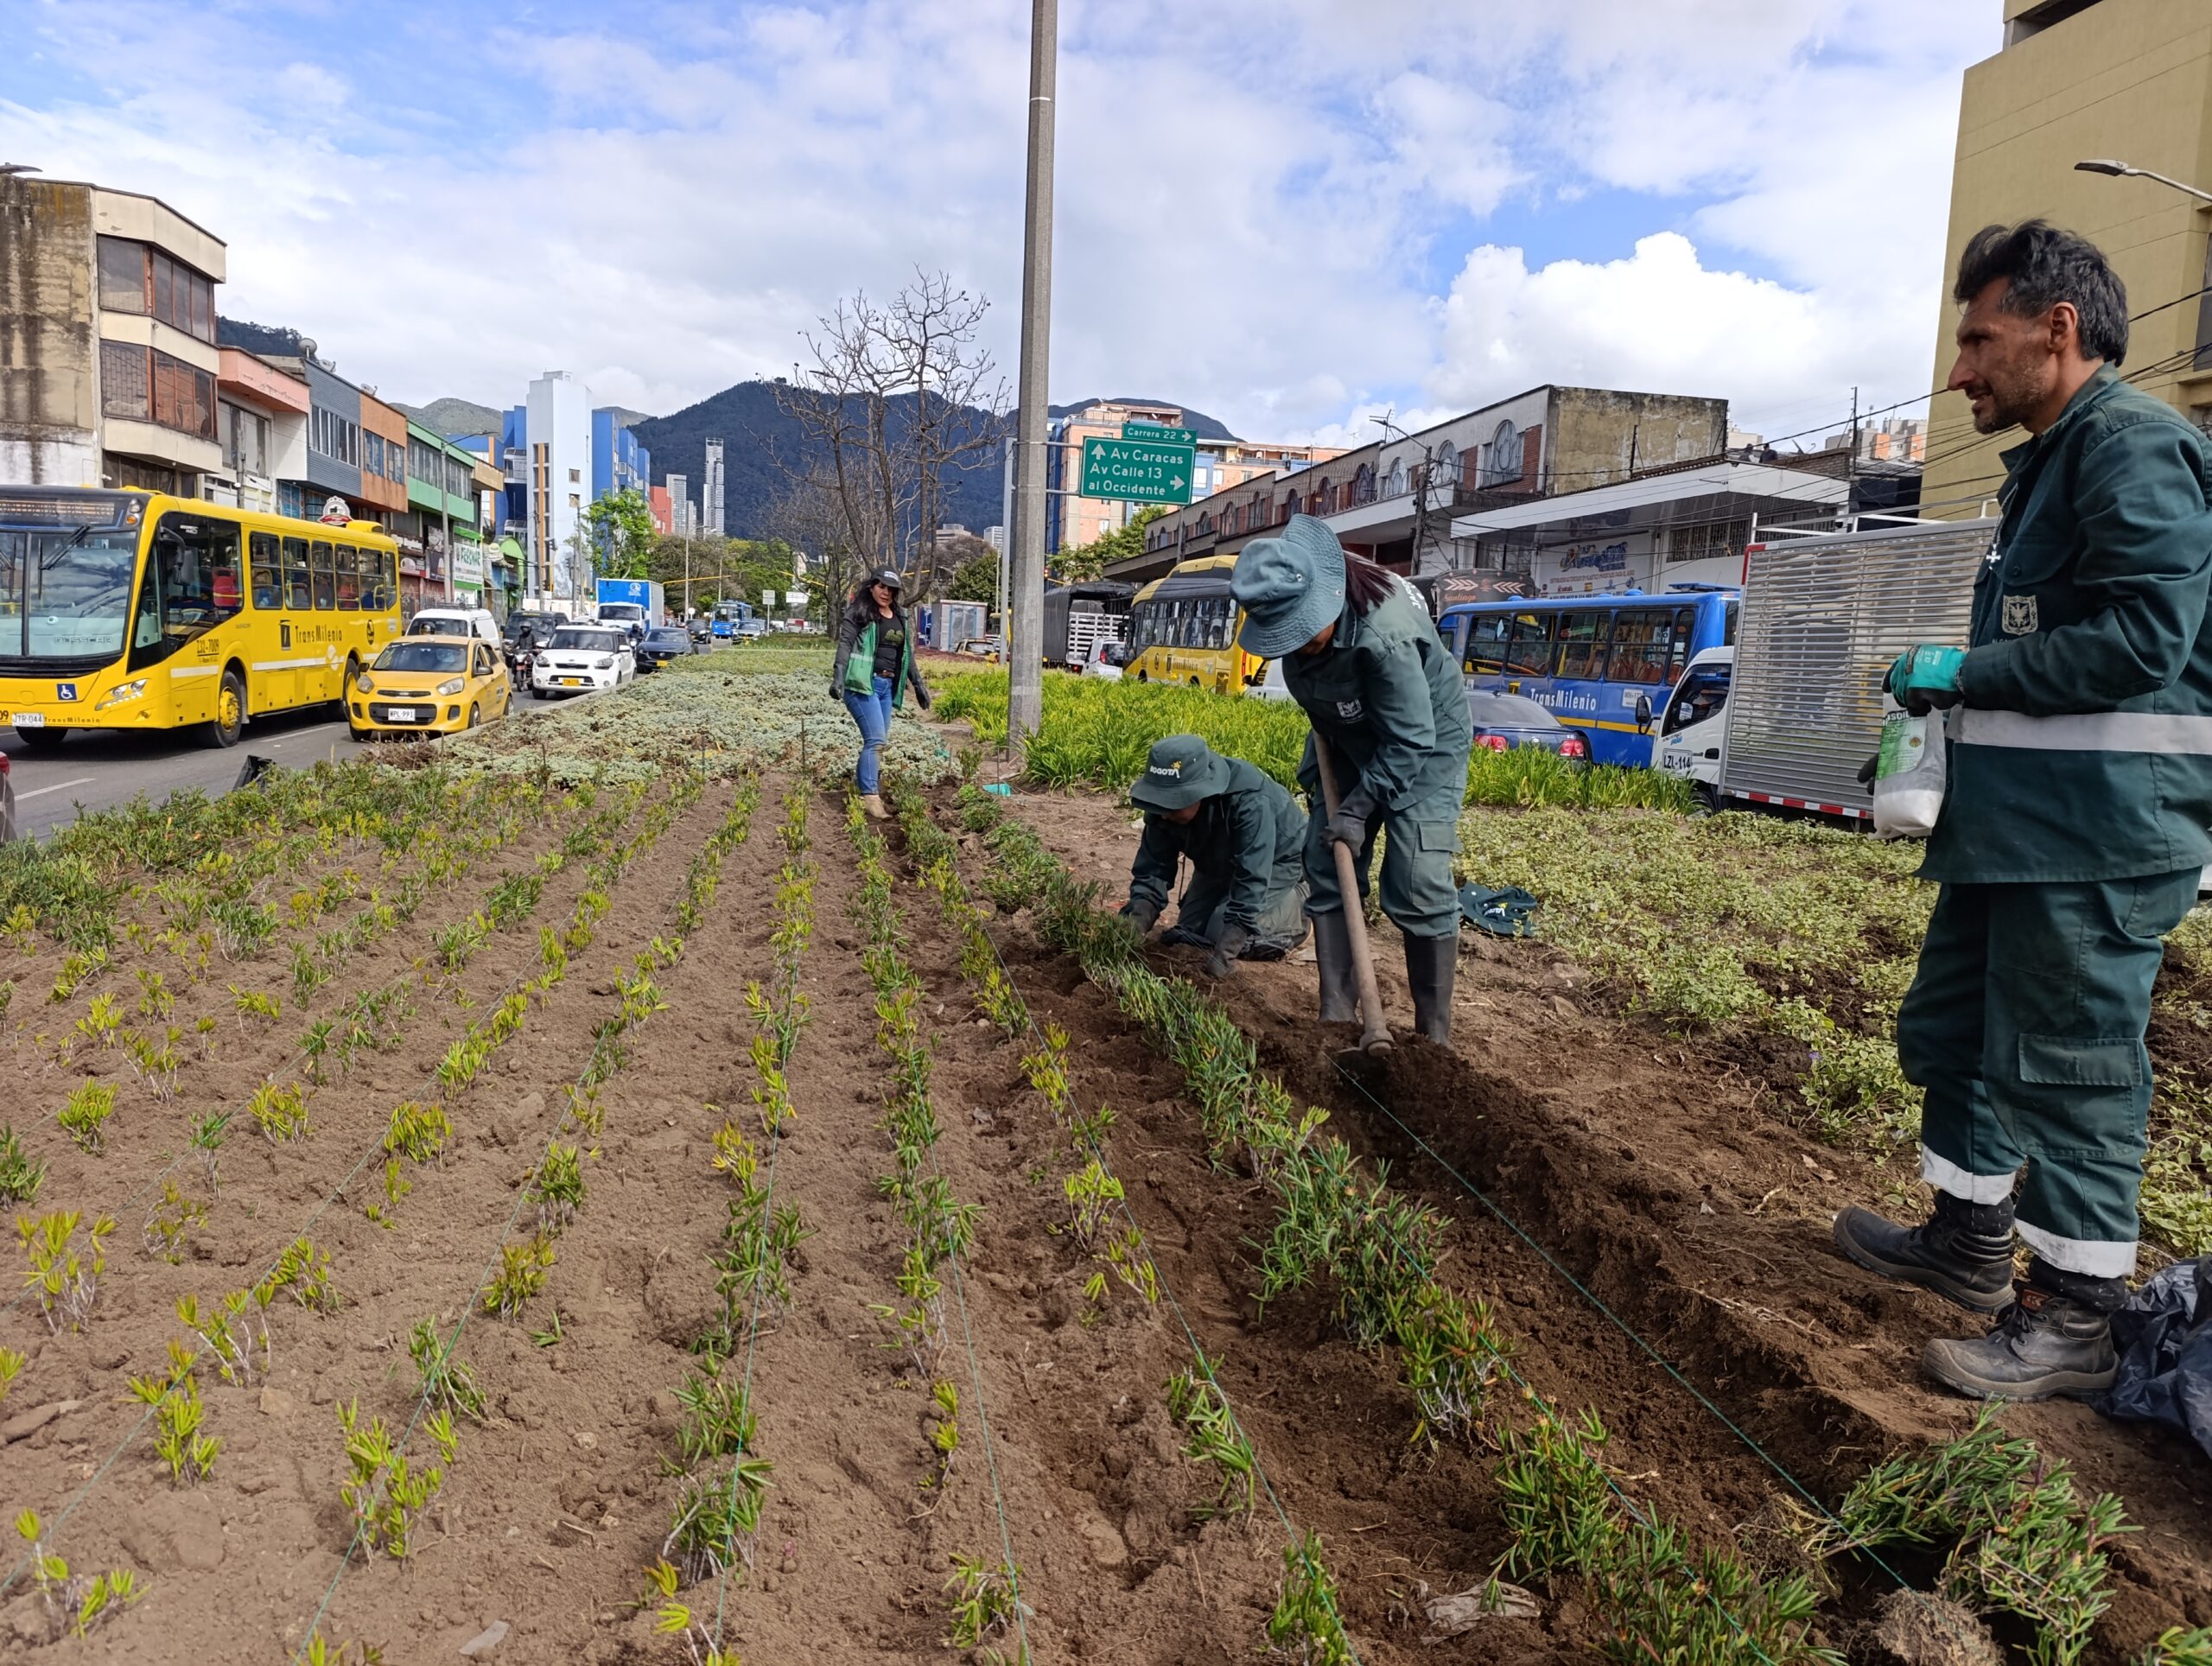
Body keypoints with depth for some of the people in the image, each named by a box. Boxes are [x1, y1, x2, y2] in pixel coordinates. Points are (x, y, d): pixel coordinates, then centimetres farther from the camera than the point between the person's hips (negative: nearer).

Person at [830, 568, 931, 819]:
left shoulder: (900, 619, 18)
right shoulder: (858, 613, -2)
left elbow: (907, 654, 24)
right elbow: (845, 645, -11)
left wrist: (918, 685, 23)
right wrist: (838, 677, -23)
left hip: (888, 686, 7)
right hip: (863, 683, -7)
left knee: (876, 741, 6)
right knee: (876, 739, -15)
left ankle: (860, 787, 15)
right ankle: (870, 797, -16)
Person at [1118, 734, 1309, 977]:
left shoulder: (1250, 802, -43)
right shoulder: (1166, 803, -25)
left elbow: (1252, 881, -44)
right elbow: (1152, 870, -22)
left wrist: (1222, 956, -50)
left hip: (1277, 860, -6)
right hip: (1219, 863, 6)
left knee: (1224, 933, -20)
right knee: (1189, 933, 1)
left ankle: (1295, 907, 5)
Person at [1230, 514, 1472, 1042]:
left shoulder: (1385, 636, -39)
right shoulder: (1296, 616, -17)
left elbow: (1410, 742, -30)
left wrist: (1358, 809, -25)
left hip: (1423, 745, -7)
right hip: (1352, 738, 7)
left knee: (1417, 885, -14)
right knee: (1326, 868, 1)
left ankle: (1434, 1034, -3)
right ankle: (1335, 1017, 7)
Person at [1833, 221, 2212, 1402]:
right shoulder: (2049, 462, 18)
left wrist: (1968, 669, -15)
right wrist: (1954, 684, 10)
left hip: (2096, 836, -10)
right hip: (2014, 823, 10)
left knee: (2069, 1069, -2)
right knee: (1954, 1031, 17)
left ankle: (2074, 1318, 11)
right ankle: (1970, 1240, 33)